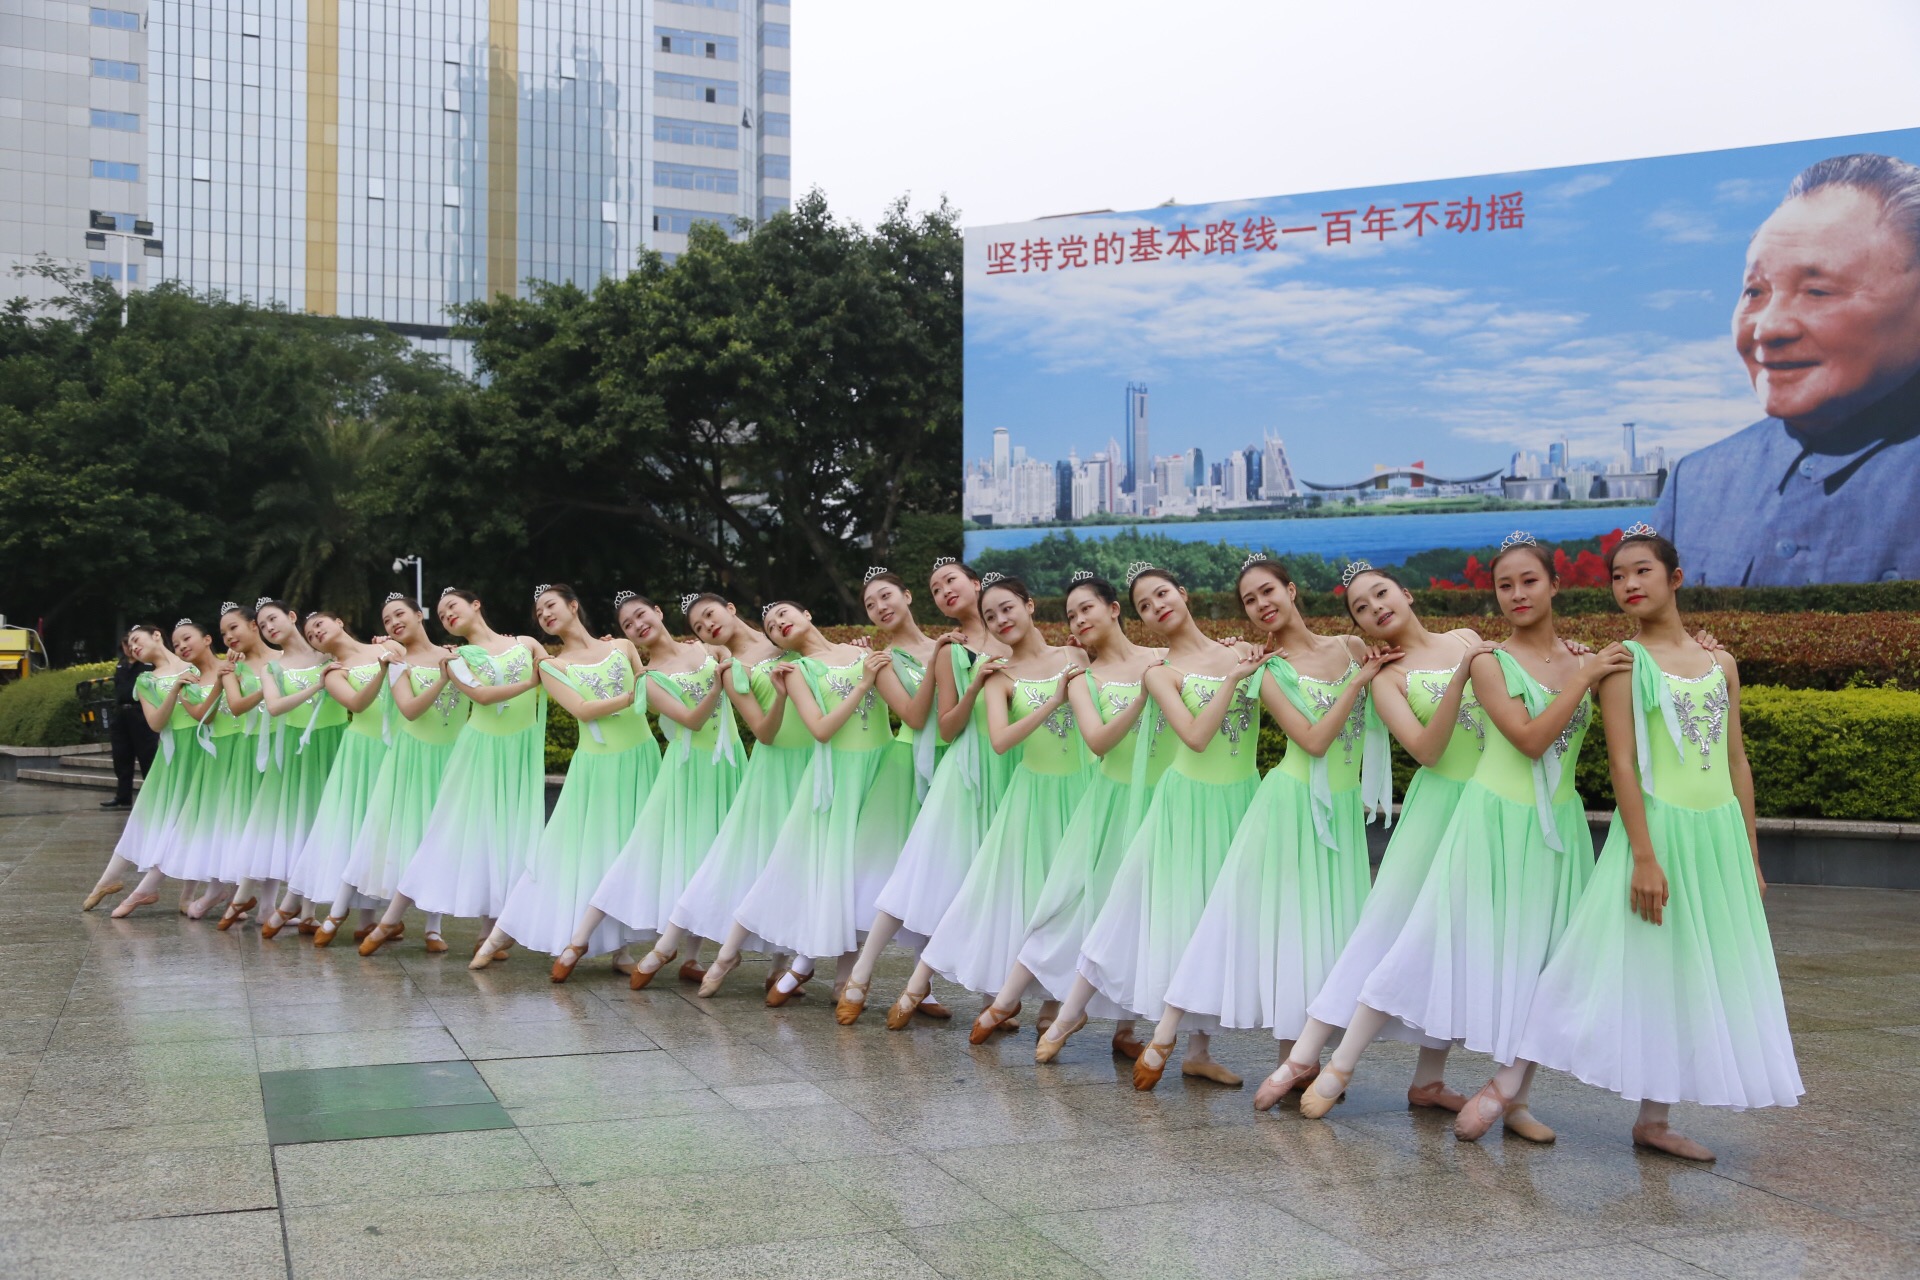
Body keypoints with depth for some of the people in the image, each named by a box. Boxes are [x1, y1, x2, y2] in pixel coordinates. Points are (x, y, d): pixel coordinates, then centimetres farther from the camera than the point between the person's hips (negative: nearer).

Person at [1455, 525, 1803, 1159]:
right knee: (1617, 964, -6)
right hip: (1657, 826, -5)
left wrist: (1750, 856, 11)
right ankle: (1510, 1080, 4)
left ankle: (1654, 1119, 17)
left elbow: (1737, 762, 12)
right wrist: (1643, 856, -18)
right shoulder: (1624, 662, -4)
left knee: (1689, 977, 7)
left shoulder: (1721, 664, 10)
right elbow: (1622, 763, -11)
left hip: (1721, 832, 5)